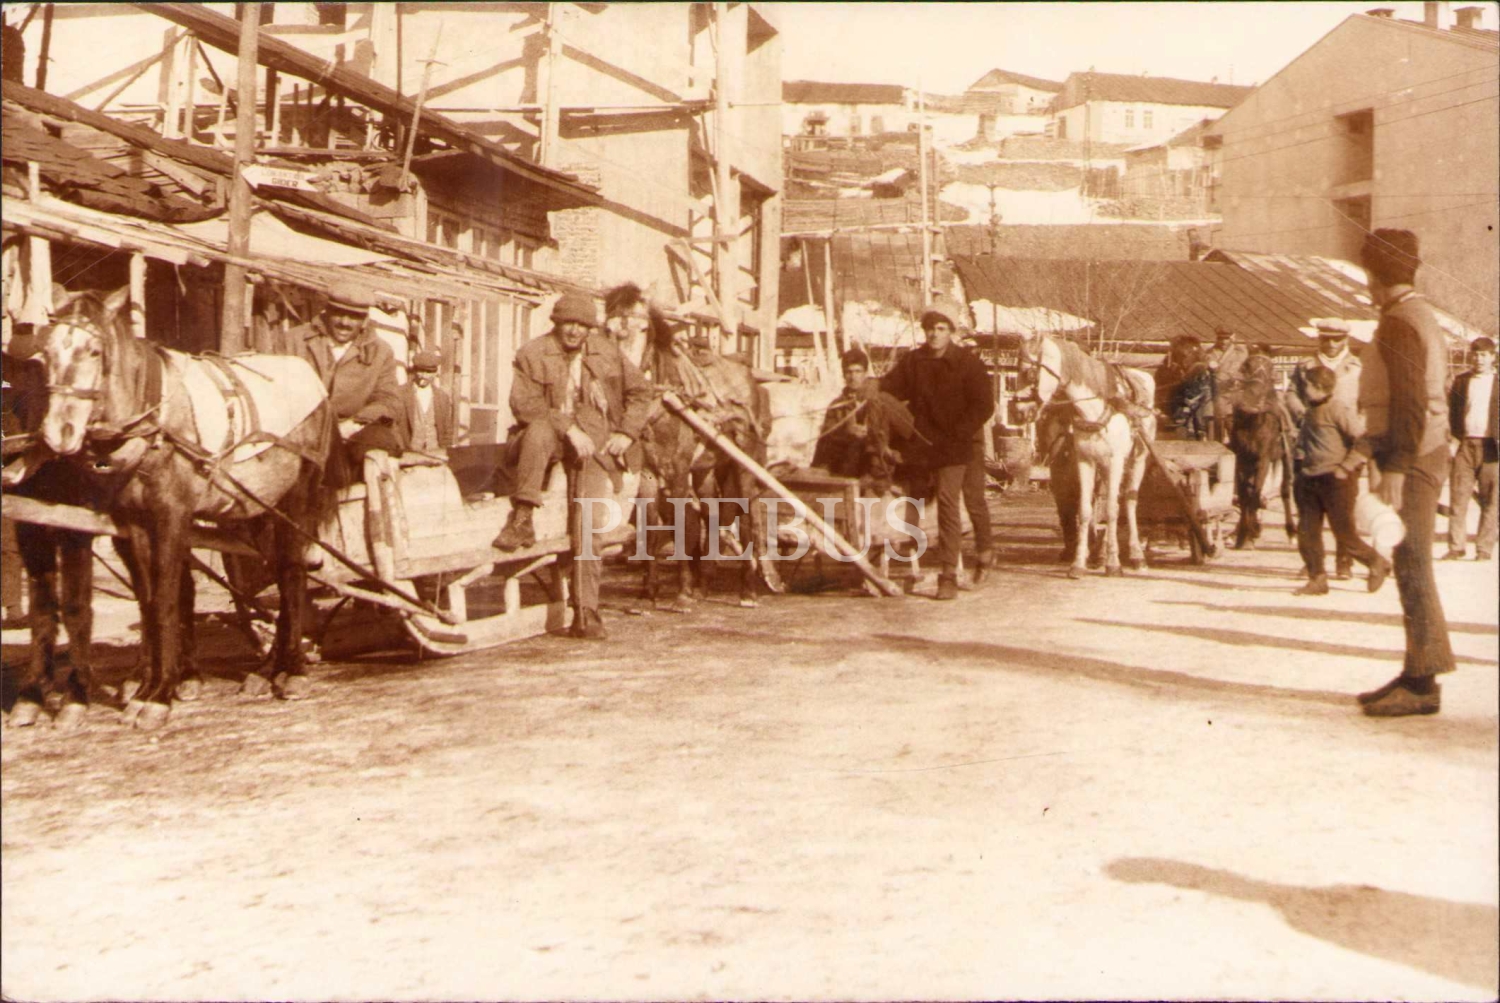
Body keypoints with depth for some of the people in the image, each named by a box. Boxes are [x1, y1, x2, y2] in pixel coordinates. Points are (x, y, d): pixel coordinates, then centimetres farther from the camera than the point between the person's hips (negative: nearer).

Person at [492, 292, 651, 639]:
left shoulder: (608, 352, 10)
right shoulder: (533, 354, -1)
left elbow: (640, 392, 17)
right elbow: (524, 404, -11)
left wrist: (627, 433, 3)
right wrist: (568, 428, -21)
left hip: (597, 441, 1)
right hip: (552, 437, -1)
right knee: (539, 429, -38)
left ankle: (586, 612, -12)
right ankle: (522, 520, -36)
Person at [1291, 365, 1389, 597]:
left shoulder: (1339, 408, -13)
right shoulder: (1312, 411, 13)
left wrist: (1346, 467, -17)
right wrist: (1301, 464, 17)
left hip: (1336, 480, -8)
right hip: (1311, 480, 8)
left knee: (1344, 533, -3)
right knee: (1307, 531, 2)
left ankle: (1377, 563, 20)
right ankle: (1317, 579, 8)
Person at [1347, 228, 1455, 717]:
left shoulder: (1399, 323, -15)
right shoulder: (1422, 317, 17)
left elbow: (1411, 402, -22)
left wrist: (1395, 469, -24)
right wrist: (1372, 441, 23)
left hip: (1411, 461, -10)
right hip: (1423, 454, 10)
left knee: (1412, 568, -7)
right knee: (1410, 567, 13)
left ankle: (1422, 685, -2)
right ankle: (1419, 673, 19)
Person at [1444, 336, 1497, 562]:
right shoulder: (1461, 381, 13)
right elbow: (1452, 410, 14)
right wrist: (1455, 436, 3)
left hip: (1489, 446, -2)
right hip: (1465, 445, 2)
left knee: (1490, 500, 1)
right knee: (1458, 497, -2)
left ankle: (1484, 549, 6)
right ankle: (1457, 547, 3)